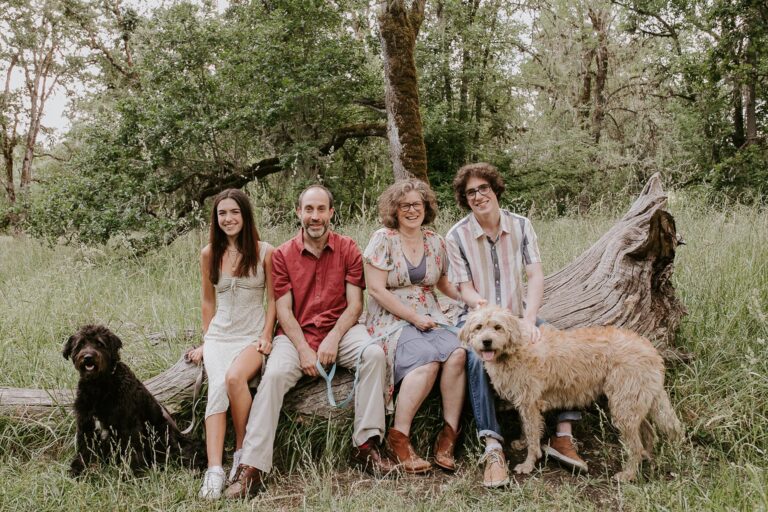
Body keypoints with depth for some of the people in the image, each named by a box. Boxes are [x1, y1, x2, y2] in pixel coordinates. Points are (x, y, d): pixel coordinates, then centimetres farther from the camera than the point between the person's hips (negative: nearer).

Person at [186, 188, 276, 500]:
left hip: (252, 336, -2)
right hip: (219, 335, 2)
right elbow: (208, 300, 16)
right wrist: (206, 340, 13)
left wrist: (266, 337, -7)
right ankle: (214, 471, -32)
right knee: (217, 387, -27)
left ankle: (243, 450, -13)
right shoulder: (209, 254, 6)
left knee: (235, 377, -33)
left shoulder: (264, 252, -2)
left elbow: (272, 299, 2)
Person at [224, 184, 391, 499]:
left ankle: (366, 445, -20)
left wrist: (333, 339, -16)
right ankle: (252, 469, -26)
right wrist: (304, 350, -16)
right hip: (296, 334, 0)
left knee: (374, 353, -28)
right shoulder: (282, 255, 3)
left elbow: (355, 304, -1)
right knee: (274, 374, -28)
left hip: (340, 331, 1)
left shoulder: (348, 249, 4)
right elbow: (284, 311, -2)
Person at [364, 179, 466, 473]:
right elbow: (377, 289, -8)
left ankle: (449, 436, -19)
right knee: (427, 360, -32)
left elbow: (443, 283, 25)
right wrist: (414, 317, -12)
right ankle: (398, 438, -21)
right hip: (392, 320, -4)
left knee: (457, 353, -26)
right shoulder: (383, 239, -1)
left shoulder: (435, 242, 14)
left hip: (430, 319, 5)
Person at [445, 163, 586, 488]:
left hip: (517, 315, 3)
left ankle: (563, 436, -16)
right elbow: (466, 290, -8)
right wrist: (485, 307, -31)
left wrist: (529, 318, -27)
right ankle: (493, 448, -34)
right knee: (478, 358, -34)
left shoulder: (521, 226, 0)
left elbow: (535, 275, -9)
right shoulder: (456, 236, -5)